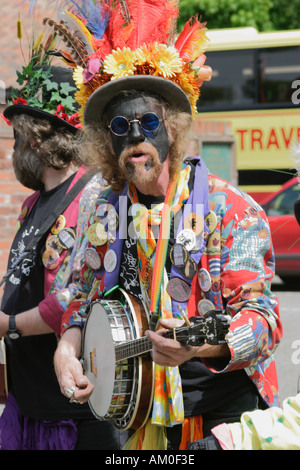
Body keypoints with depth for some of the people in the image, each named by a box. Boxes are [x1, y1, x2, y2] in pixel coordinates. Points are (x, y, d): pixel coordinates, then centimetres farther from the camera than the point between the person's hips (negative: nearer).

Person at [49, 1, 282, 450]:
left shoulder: (229, 209, -12)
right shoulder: (107, 212, 4)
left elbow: (261, 316, -18)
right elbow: (85, 299, 18)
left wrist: (200, 346, -36)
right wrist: (67, 350, -2)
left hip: (222, 410, -4)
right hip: (136, 408, 4)